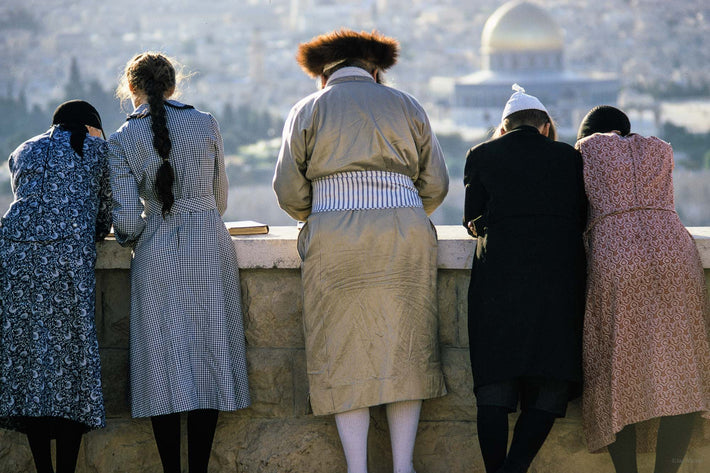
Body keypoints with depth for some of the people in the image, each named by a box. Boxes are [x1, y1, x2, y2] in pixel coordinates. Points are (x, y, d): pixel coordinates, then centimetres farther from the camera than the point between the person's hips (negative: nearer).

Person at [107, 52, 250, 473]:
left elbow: (127, 221, -6)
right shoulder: (206, 124, 3)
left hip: (157, 254, -1)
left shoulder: (122, 141, -3)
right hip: (211, 245, 1)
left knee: (165, 356, 3)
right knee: (208, 356, 5)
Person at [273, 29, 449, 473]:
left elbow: (289, 191, 4)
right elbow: (435, 184, 11)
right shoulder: (406, 106, 13)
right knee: (403, 349, 7)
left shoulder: (308, 111, 9)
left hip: (335, 241, -1)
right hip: (405, 238, 1)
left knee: (345, 354, 3)